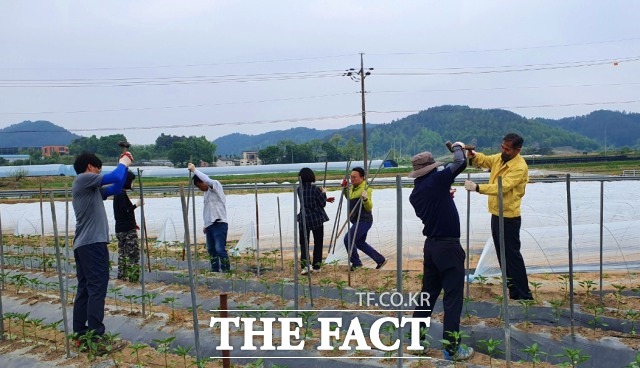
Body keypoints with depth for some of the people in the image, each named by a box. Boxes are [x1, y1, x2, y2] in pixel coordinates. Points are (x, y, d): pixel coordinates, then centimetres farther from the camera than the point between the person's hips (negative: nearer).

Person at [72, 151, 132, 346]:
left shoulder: (92, 188, 21)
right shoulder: (83, 179, -6)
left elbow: (116, 187, 24)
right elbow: (115, 177, -13)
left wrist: (124, 165, 18)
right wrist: (123, 164, 6)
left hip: (83, 244, 10)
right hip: (93, 243, -10)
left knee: (85, 288, 11)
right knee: (97, 288, -9)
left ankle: (80, 334, 16)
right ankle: (95, 336, -8)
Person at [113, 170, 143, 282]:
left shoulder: (118, 194, 14)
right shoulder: (122, 194, -16)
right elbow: (124, 212, -21)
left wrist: (133, 223, 19)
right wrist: (136, 205, -18)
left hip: (121, 228, 10)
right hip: (127, 229, -10)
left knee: (123, 252, 15)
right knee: (133, 252, -4)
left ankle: (122, 275, 21)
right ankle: (132, 276, -2)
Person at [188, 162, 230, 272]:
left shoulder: (216, 185, -7)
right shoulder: (207, 192, 18)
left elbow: (207, 180, -29)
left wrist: (194, 170, -20)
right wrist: (206, 225, 20)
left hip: (219, 224, -9)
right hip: (210, 225, 9)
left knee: (220, 249, -14)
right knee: (211, 250, 10)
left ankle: (226, 271, -6)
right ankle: (215, 270, 18)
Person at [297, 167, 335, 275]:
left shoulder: (299, 189, 3)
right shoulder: (315, 189, -12)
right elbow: (322, 204, -4)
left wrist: (325, 199, 21)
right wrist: (323, 193, 11)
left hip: (303, 219, 3)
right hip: (317, 219, -3)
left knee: (304, 243, 8)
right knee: (318, 243, 12)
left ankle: (304, 265, -9)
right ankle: (316, 266, 15)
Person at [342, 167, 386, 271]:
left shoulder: (366, 189, -17)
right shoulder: (352, 187, 8)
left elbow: (369, 207, -21)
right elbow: (349, 199, 28)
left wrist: (366, 199, -39)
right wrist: (345, 188, 15)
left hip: (364, 220, -10)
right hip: (357, 221, 10)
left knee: (348, 239, -15)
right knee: (360, 243, 18)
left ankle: (356, 263, 2)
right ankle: (380, 260, 29)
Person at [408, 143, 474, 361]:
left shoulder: (415, 193, 8)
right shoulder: (436, 180, -12)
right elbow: (461, 163, -13)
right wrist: (458, 146, 5)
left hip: (431, 245, 7)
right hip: (448, 246, -7)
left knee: (428, 293, 17)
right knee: (453, 297, 0)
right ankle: (451, 348, 6)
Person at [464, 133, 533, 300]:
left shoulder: (520, 167, -21)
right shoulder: (499, 157, 5)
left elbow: (502, 187, -30)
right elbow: (484, 160, 20)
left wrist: (477, 187, -35)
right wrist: (474, 155, -3)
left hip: (509, 217, -9)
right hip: (496, 214, 9)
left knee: (512, 255, -3)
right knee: (502, 255, 17)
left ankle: (524, 295, 9)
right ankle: (514, 293, 32)